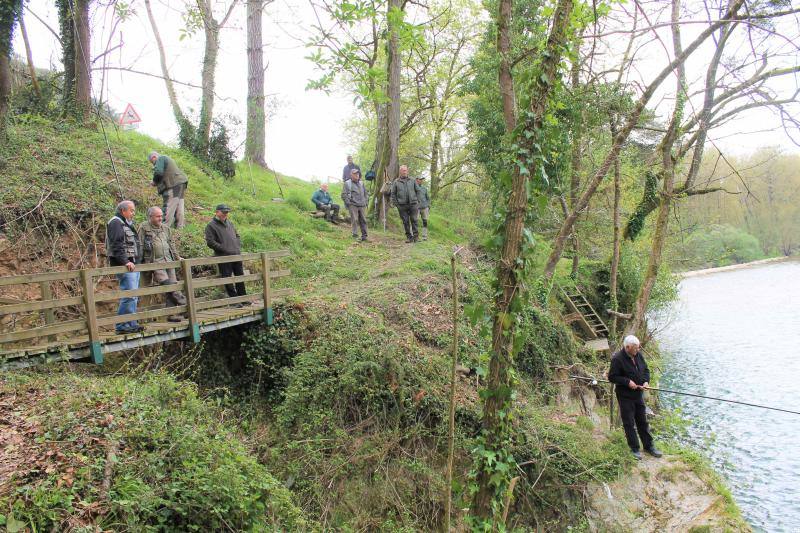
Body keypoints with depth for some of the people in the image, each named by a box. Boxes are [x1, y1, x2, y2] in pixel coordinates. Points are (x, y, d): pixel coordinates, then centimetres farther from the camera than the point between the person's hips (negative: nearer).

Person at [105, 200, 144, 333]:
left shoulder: (127, 223, 22)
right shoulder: (116, 222, -9)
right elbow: (116, 245, -20)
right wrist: (125, 262, -25)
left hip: (133, 265, 10)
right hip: (124, 265, -10)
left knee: (133, 296, 12)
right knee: (129, 295, -13)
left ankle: (131, 324, 19)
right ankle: (122, 325, -9)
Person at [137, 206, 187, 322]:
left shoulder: (166, 228, 18)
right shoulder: (144, 228, 0)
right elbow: (140, 246, -2)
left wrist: (177, 257, 25)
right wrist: (139, 262, -8)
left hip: (168, 260, 6)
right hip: (155, 262, -6)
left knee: (173, 285, -1)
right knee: (167, 284, -19)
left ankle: (172, 313, 3)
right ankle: (184, 303, -12)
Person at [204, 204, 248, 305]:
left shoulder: (230, 223, 16)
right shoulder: (211, 226, -4)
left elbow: (237, 236, 25)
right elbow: (210, 242, -11)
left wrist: (239, 247, 8)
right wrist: (225, 249, -15)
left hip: (236, 255, 6)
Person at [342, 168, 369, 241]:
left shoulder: (361, 183, 17)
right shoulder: (347, 183, 0)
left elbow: (366, 193, 27)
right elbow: (343, 195, -3)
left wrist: (365, 201, 15)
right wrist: (348, 202, -8)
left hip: (362, 205, 5)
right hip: (353, 205, -5)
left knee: (363, 220, 4)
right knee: (354, 220, -10)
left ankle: (364, 235, 10)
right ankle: (355, 235, -5)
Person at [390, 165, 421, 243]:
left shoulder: (412, 181, 10)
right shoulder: (396, 182, 6)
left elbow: (418, 191, 13)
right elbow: (393, 194, 7)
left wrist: (417, 200, 4)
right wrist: (396, 203, -1)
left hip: (413, 204, 0)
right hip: (402, 205, 0)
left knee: (414, 220, -3)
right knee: (405, 221, 2)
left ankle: (416, 236, 1)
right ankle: (409, 237, 9)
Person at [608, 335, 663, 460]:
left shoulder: (638, 355, 1)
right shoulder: (617, 359, -19)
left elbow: (646, 370, 13)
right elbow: (612, 377, -16)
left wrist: (646, 381, -5)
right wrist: (627, 382, -23)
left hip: (639, 394, 6)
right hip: (625, 395, -6)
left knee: (643, 421, 16)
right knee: (629, 423, 2)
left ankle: (649, 446, 28)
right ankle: (635, 449, 14)